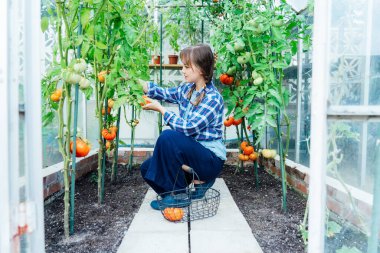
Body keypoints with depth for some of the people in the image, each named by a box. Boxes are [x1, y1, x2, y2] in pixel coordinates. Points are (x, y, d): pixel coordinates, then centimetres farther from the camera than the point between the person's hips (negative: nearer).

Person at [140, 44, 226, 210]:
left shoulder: (213, 98, -21)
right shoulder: (187, 89, 3)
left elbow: (188, 128, -27)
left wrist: (160, 109, -19)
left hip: (211, 159, -8)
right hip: (190, 152, 8)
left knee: (168, 137, -30)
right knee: (147, 169, -2)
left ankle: (179, 194, -14)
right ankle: (196, 179, 7)